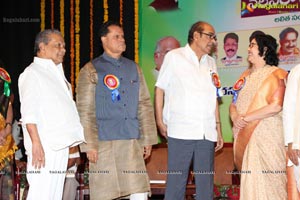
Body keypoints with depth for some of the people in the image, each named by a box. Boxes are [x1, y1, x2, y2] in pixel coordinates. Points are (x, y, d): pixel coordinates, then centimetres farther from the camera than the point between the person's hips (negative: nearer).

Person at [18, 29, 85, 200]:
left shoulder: (56, 74, 23)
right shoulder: (32, 73, -4)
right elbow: (29, 113, -13)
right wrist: (36, 143, -22)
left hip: (61, 144, 9)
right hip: (44, 146, -9)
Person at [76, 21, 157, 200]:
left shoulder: (134, 68, 15)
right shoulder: (91, 70, 2)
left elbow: (145, 105, 16)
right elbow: (85, 110, -3)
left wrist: (148, 138, 10)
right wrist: (89, 145, -9)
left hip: (132, 140, 4)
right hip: (103, 142, -3)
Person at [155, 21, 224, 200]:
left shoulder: (211, 63, 17)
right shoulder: (174, 57, 3)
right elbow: (160, 89, 2)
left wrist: (218, 128, 16)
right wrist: (160, 121, -5)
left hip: (206, 133, 5)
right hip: (180, 131, -5)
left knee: (206, 182, 5)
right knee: (176, 181, -4)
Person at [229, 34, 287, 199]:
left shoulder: (276, 74, -6)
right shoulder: (246, 75, 15)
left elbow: (276, 106, -18)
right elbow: (234, 103, 15)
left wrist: (245, 118, -13)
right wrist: (235, 117, -8)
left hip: (267, 136, -6)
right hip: (245, 136, 6)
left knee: (267, 181, -4)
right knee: (249, 181, 7)